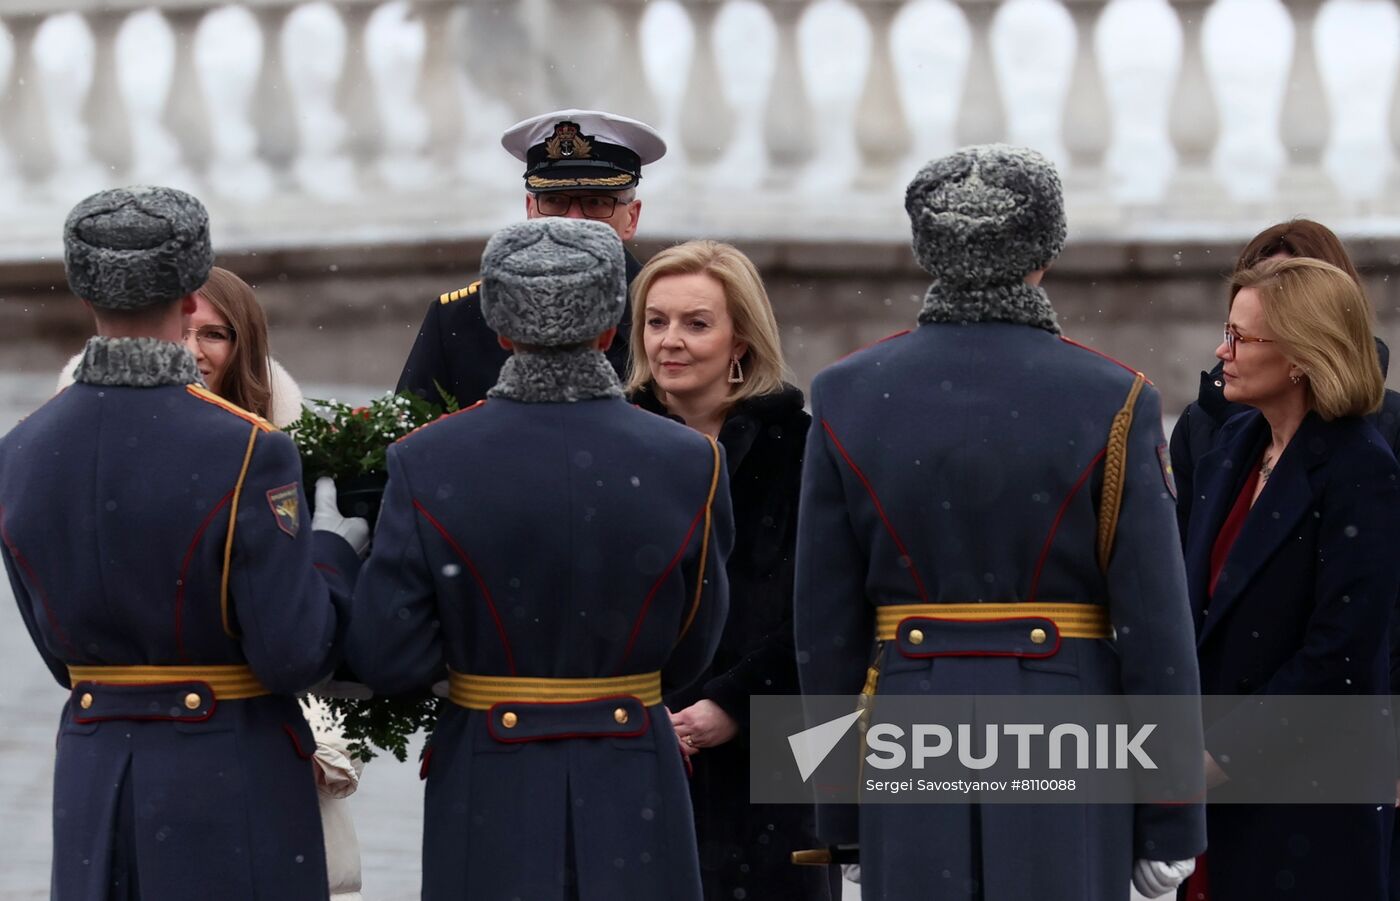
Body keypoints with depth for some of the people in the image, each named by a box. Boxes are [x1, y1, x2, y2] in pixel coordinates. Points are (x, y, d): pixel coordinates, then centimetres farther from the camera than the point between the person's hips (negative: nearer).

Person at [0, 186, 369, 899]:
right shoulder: (246, 452, -16)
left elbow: (64, 652, 10)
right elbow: (293, 654, -14)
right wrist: (334, 549, 3)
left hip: (92, 784, 5)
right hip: (234, 787, -5)